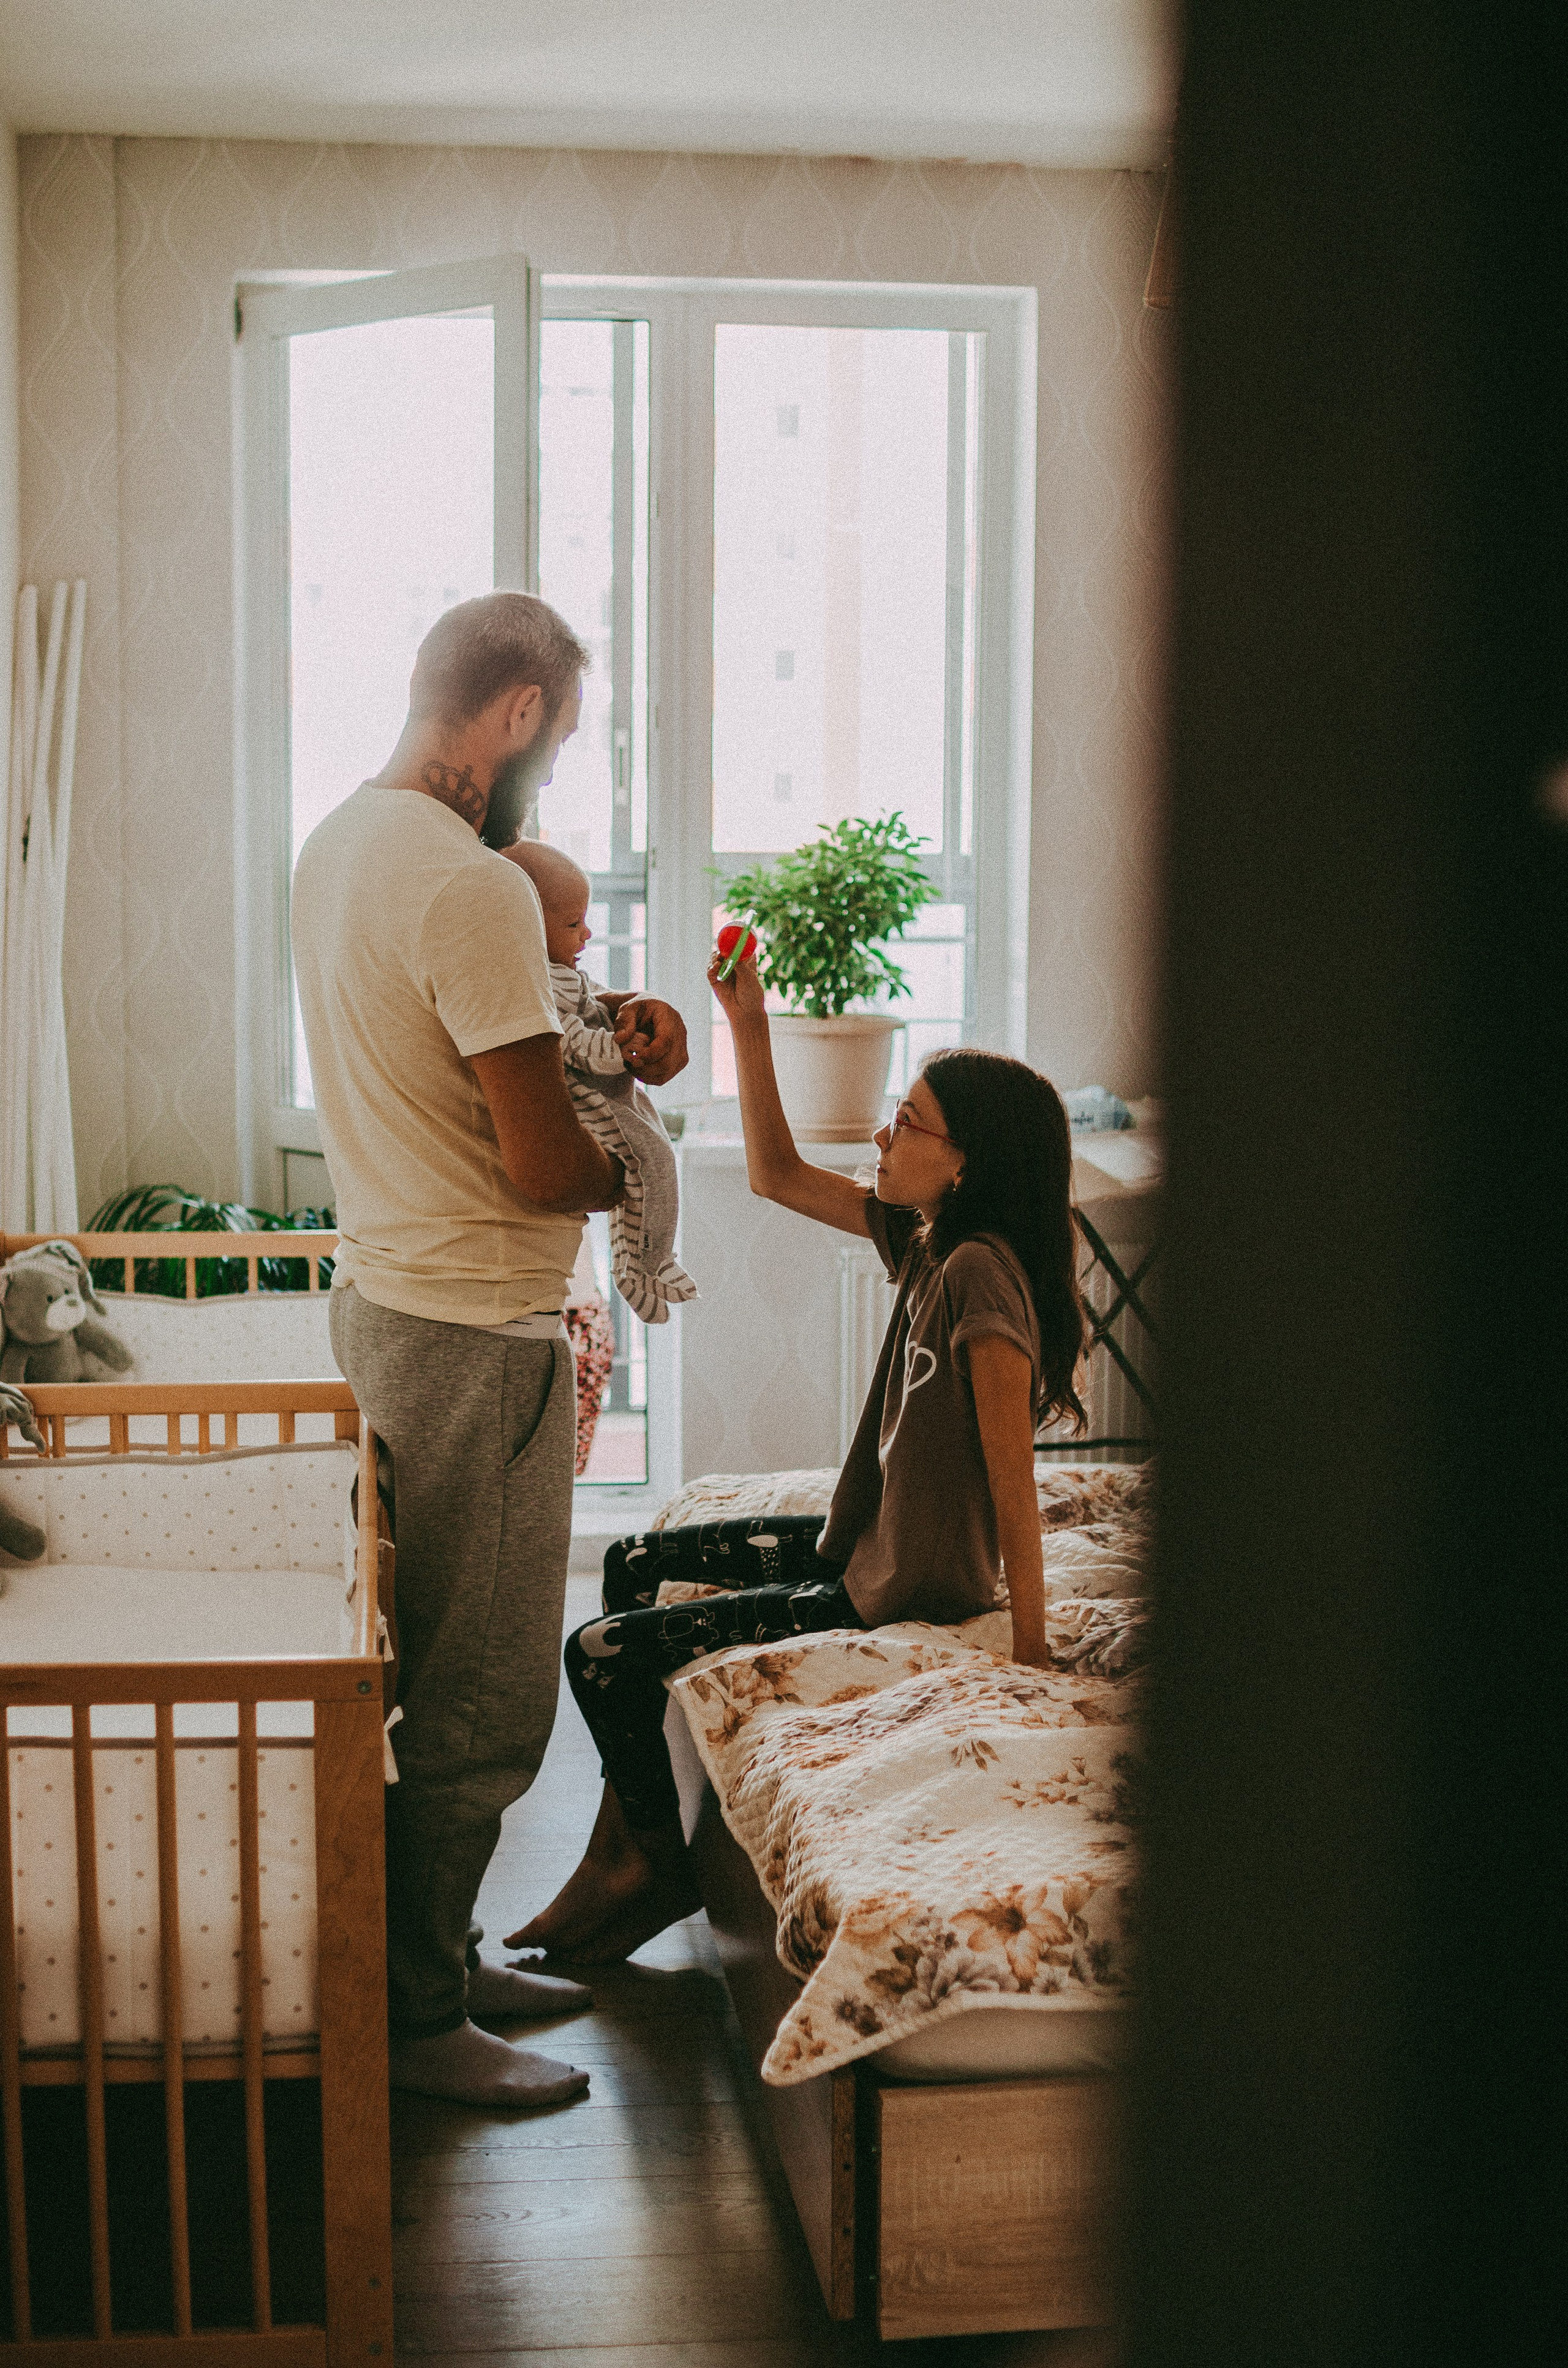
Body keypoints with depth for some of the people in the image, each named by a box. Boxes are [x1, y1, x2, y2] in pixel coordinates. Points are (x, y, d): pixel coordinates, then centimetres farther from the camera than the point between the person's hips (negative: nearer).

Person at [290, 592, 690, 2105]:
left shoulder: (340, 843, 9)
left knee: (449, 1675, 20)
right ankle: (417, 2019, 13)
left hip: (387, 1294, 10)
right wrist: (634, 1169, -2)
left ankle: (439, 1958, 31)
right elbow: (543, 1167, -23)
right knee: (483, 1700, 2)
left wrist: (605, 1049, 2)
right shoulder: (472, 888, -23)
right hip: (472, 1335, -10)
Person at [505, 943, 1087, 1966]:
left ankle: (658, 1866, 18)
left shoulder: (983, 1272, -27)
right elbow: (778, 1175, 10)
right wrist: (749, 1024, 0)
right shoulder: (925, 1236, -1)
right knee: (633, 1564, 23)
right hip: (860, 1544, 10)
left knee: (603, 1655, -7)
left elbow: (1015, 1486, -27)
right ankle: (637, 1830, 33)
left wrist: (1030, 1656, -25)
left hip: (900, 1600, -10)